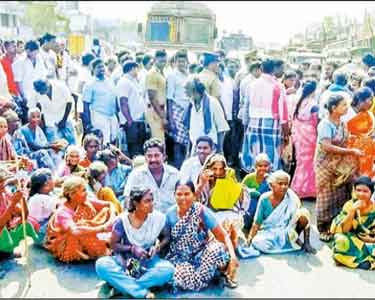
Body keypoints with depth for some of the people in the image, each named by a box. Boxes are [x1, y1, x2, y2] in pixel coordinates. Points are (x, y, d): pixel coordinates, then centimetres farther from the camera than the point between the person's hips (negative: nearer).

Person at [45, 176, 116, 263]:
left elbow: (109, 205, -9)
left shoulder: (84, 202, -15)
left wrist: (112, 220, -28)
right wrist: (101, 229, -49)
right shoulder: (62, 212, -32)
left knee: (106, 210, -7)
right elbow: (75, 231, -51)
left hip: (82, 239, 6)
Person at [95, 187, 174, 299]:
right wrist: (132, 248, -20)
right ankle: (142, 292, -33)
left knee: (168, 269, -32)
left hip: (149, 262, 0)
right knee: (101, 264, -30)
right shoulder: (122, 220, -12)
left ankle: (122, 284, -24)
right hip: (126, 261, 0)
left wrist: (157, 247, -15)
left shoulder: (158, 218, -9)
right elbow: (114, 244, -4)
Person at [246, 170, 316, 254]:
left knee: (304, 213, -27)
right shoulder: (264, 199, -11)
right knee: (257, 243, -29)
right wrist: (250, 238, -10)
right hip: (269, 233, 2)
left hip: (288, 233, -2)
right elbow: (257, 223, -5)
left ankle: (306, 243, -6)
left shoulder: (292, 198, -14)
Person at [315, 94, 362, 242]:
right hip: (327, 165, -6)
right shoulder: (325, 124, -18)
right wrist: (351, 151, -22)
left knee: (341, 196, 8)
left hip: (341, 166, 6)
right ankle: (323, 229, 16)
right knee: (326, 197, 3)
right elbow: (327, 147, -26)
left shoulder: (343, 123, 4)